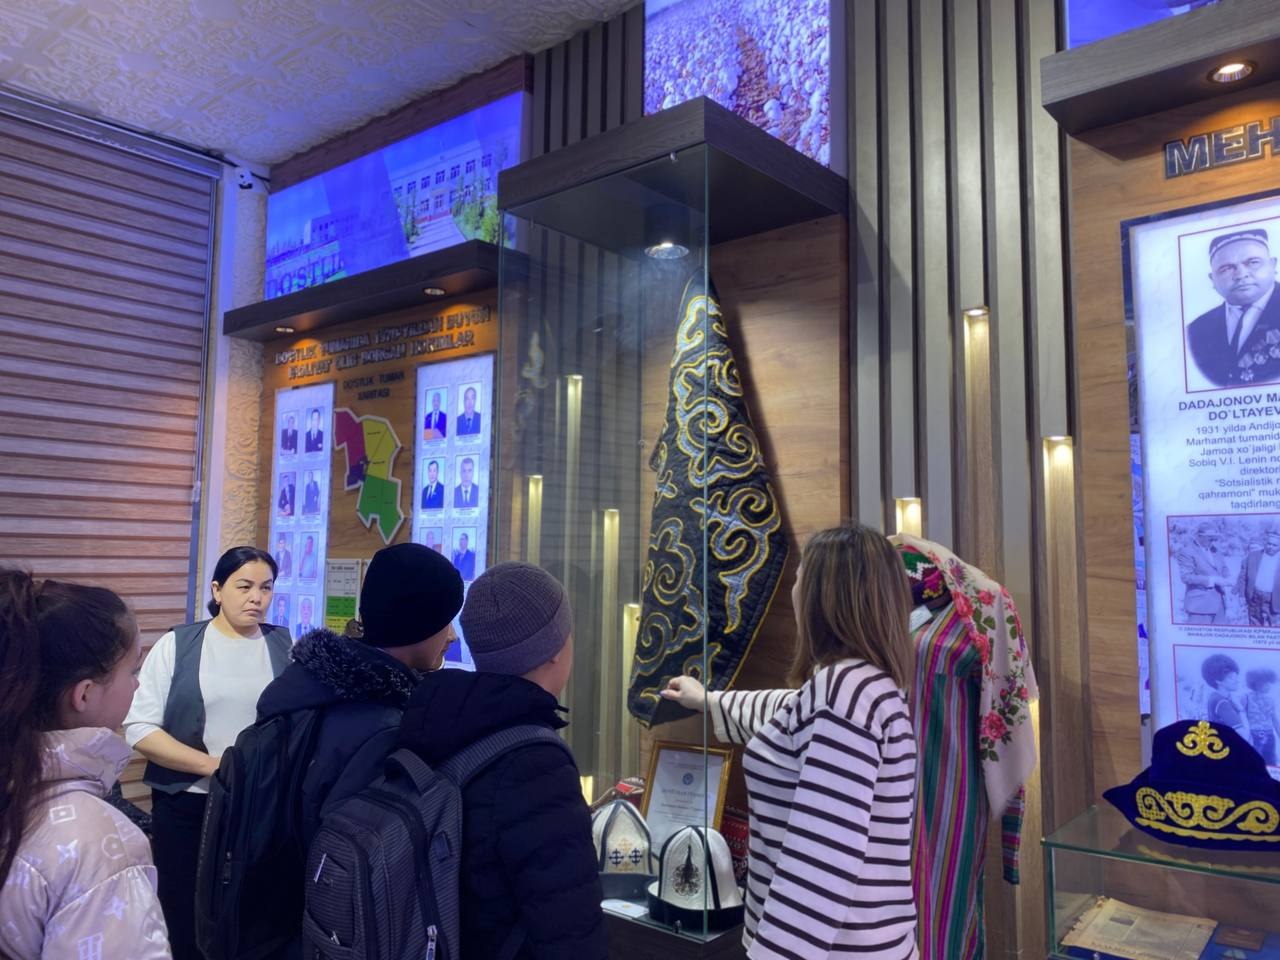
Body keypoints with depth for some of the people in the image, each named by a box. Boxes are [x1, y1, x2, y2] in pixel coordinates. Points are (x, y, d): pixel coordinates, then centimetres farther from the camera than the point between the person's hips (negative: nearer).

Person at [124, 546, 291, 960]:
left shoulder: (287, 646, 2)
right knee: (185, 923, 12)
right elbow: (139, 728, -6)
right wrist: (211, 764, -14)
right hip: (186, 805, 0)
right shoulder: (176, 644, -1)